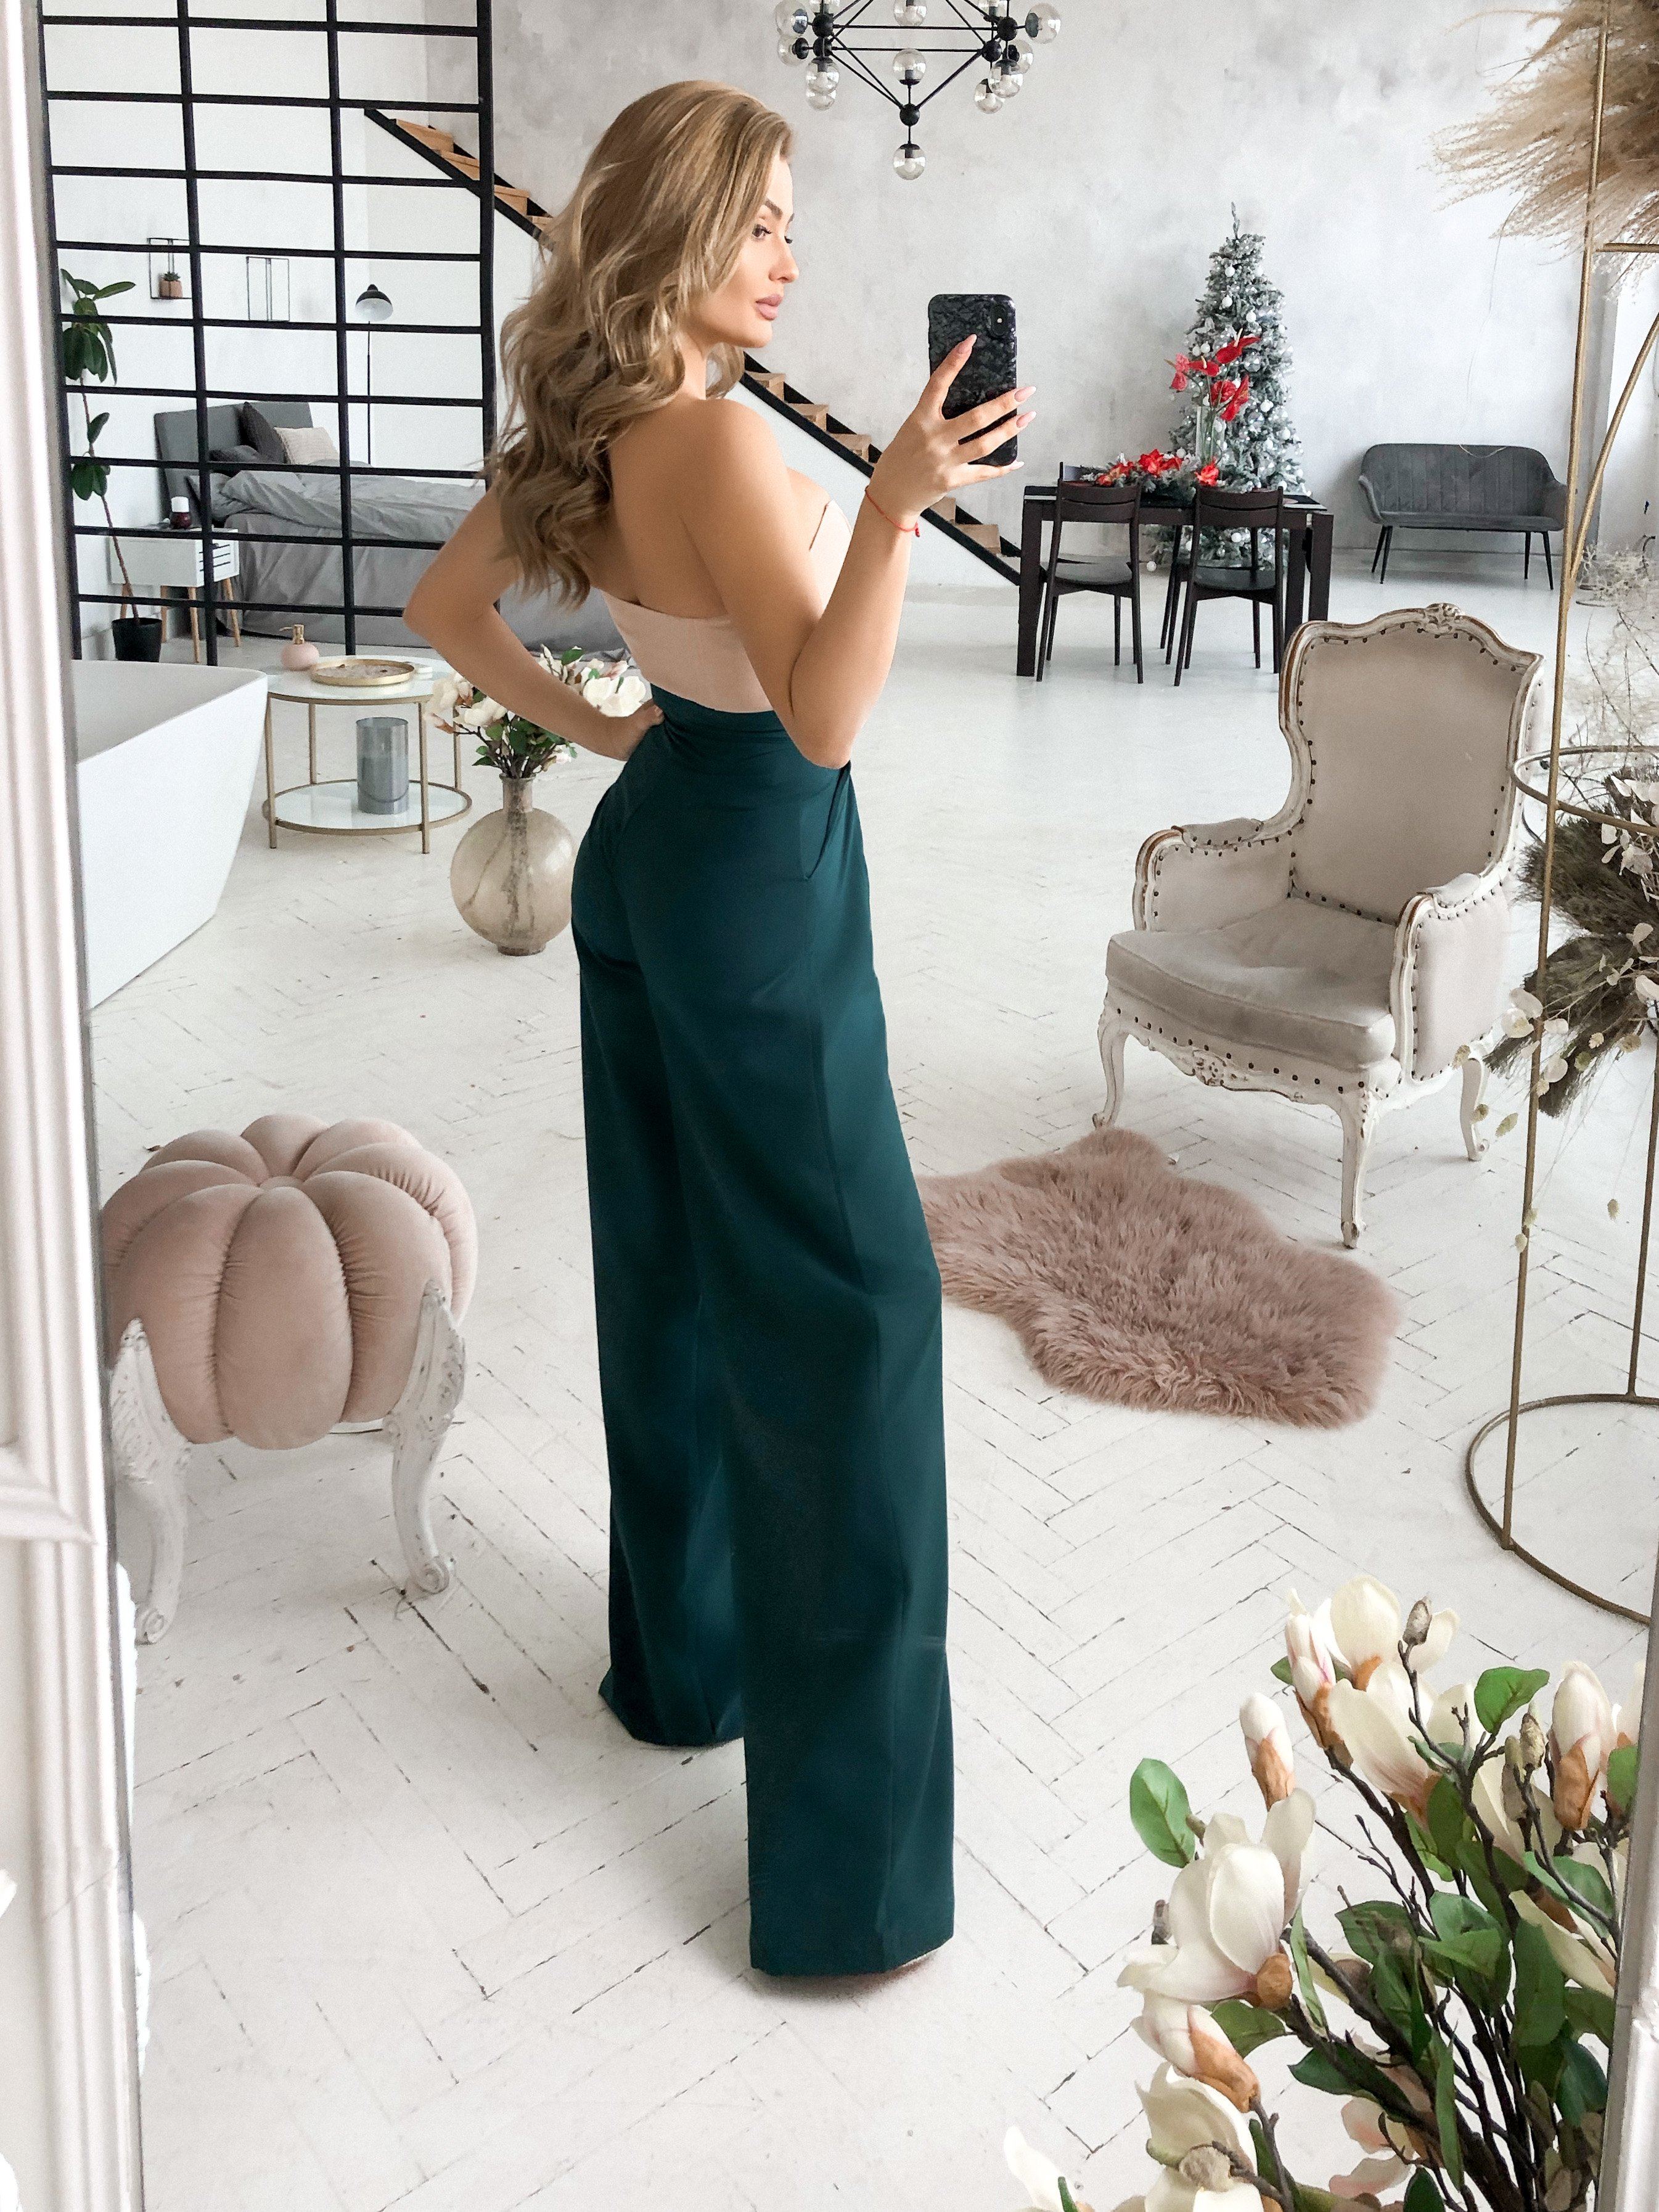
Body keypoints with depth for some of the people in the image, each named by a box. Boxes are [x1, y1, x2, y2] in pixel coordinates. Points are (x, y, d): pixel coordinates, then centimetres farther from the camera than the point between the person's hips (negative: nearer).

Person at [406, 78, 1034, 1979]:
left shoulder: (579, 429, 5)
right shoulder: (719, 436, -22)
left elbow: (443, 606, 17)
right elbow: (821, 716, -29)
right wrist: (895, 506, -38)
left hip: (651, 845, 10)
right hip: (758, 880, -9)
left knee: (672, 1274, 19)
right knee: (847, 1303, -4)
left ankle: (683, 1658, 37)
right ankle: (847, 1863, 2)